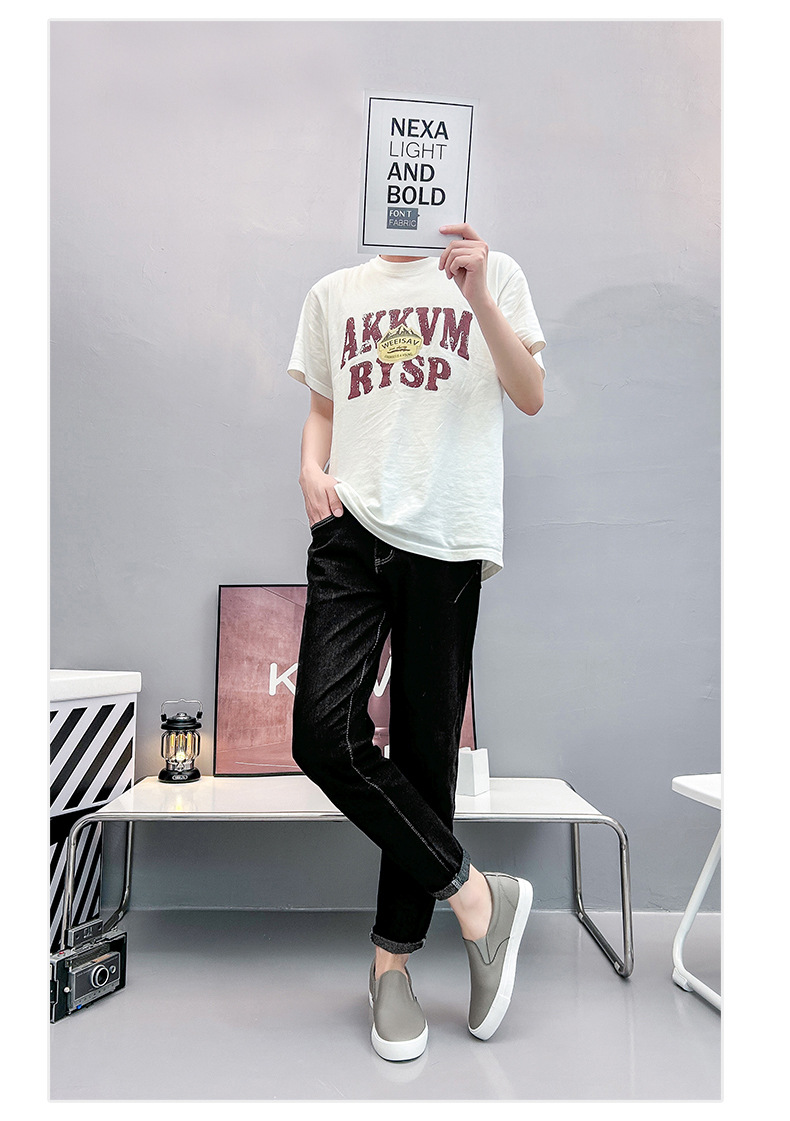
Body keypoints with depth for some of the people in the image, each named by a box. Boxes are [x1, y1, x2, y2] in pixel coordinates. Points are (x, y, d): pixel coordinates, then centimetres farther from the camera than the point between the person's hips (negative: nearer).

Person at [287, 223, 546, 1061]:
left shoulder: (491, 275, 11)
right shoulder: (335, 293, 18)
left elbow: (530, 398, 1)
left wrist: (479, 297, -12)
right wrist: (311, 468, 0)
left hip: (448, 537, -2)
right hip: (351, 528, 2)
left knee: (425, 755, 2)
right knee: (323, 732, -15)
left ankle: (392, 959, 20)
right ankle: (476, 896, 3)